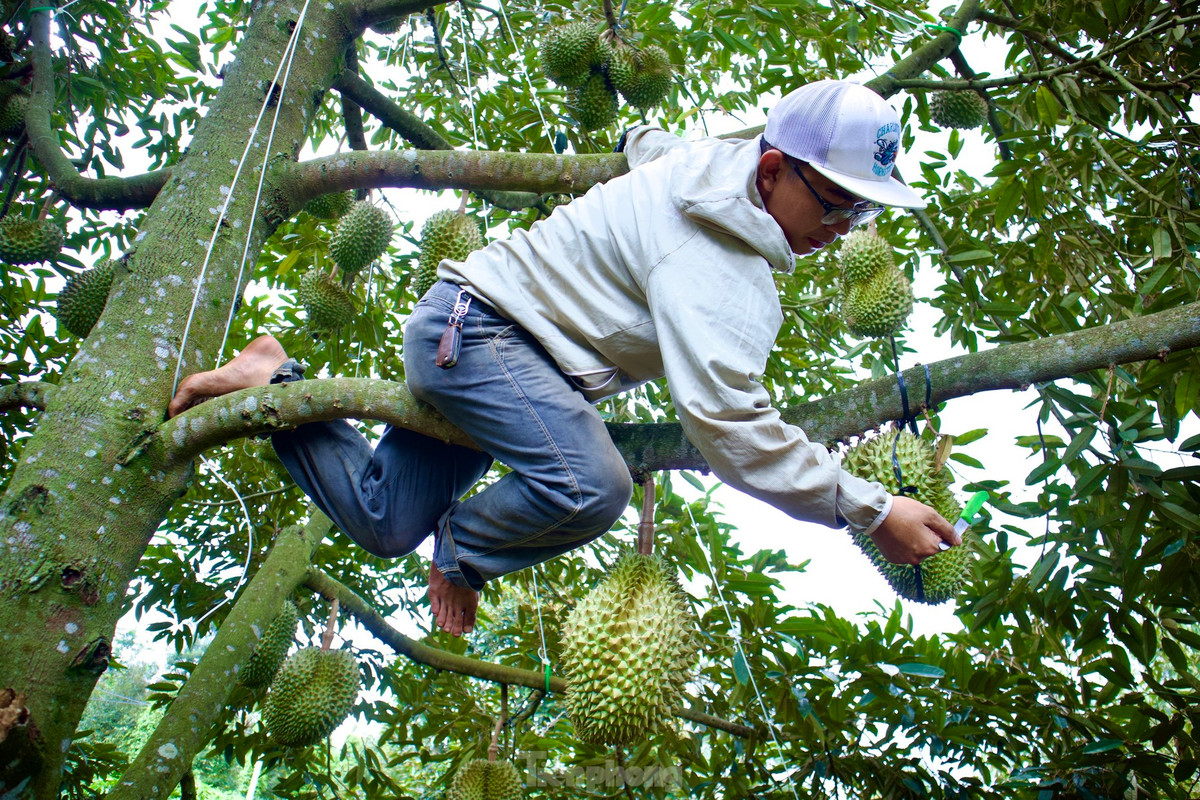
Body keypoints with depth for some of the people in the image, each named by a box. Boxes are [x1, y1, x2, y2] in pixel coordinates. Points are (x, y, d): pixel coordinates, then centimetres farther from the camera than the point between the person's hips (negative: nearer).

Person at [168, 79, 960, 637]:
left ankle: (277, 387, 19)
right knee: (590, 485, -34)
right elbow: (726, 421, -33)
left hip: (469, 330, 10)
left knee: (383, 525, 9)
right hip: (474, 324, -10)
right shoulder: (713, 265, -25)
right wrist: (871, 509, -28)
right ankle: (463, 552, -4)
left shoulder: (721, 159, 4)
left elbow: (644, 141, 26)